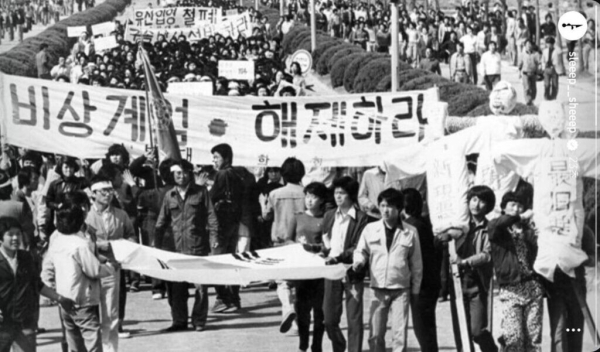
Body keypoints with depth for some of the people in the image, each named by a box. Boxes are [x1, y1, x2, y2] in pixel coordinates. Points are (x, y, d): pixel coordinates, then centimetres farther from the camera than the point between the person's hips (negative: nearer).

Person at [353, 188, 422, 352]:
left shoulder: (410, 232, 0)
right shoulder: (370, 229, 1)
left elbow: (416, 264, 6)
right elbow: (361, 250, 10)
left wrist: (415, 289, 6)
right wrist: (358, 262, -12)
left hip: (401, 289, -1)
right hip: (378, 289, 1)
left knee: (400, 333, -4)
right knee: (375, 334, 3)